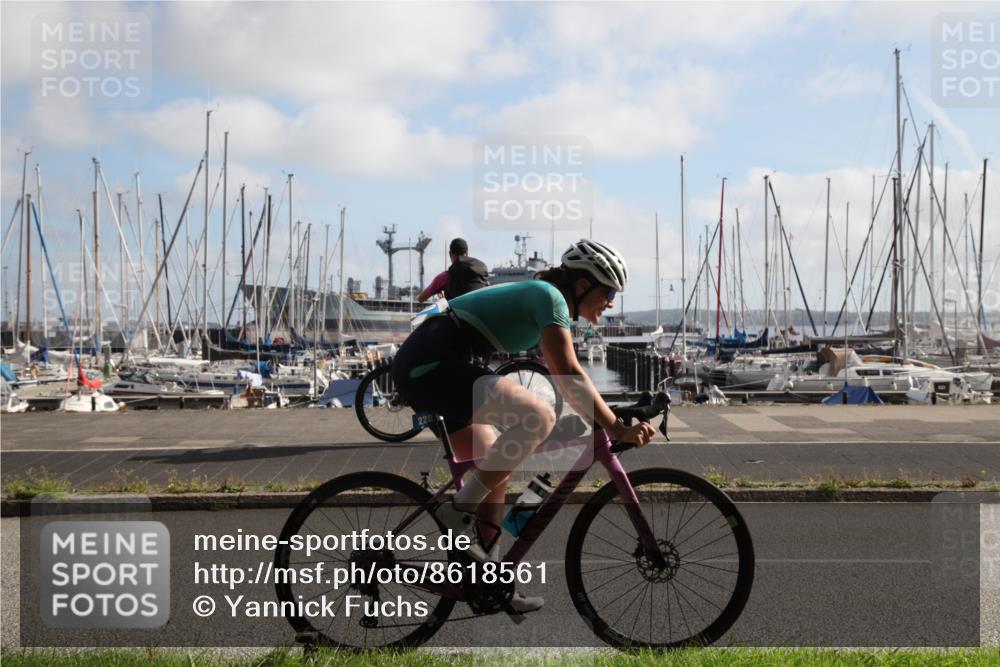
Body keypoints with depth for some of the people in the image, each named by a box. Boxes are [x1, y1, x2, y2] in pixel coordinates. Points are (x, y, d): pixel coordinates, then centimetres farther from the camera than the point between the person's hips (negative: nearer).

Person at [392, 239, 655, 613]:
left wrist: (606, 422, 28)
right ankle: (457, 512, -15)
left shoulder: (538, 295, 22)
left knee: (496, 472, 14)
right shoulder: (550, 297, -7)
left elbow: (563, 376, 29)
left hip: (416, 367, 11)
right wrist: (617, 429, -18)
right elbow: (569, 378, -17)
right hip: (433, 362, -11)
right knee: (540, 417, -22)